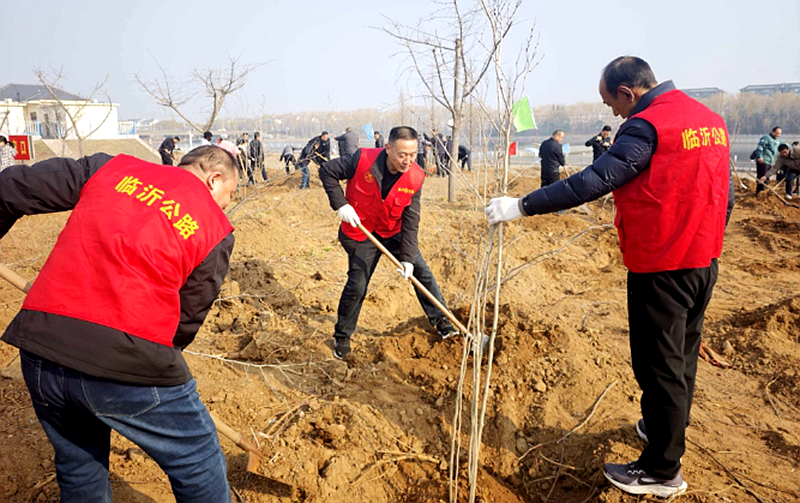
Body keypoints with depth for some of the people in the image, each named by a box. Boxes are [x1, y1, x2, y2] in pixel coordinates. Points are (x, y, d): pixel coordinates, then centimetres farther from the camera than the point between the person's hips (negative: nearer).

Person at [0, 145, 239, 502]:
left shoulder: (109, 168, 12)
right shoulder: (216, 229, 4)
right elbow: (187, 319, 5)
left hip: (39, 352, 5)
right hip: (126, 363, -4)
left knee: (78, 467, 29)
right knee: (198, 463, 17)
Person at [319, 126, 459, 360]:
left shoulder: (415, 178, -17)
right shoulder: (362, 160, -26)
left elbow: (410, 221, -13)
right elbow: (327, 171, -13)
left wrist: (407, 257, -18)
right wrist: (340, 204, -23)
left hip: (394, 233, 3)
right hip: (360, 234, -3)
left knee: (421, 271, 2)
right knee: (357, 286, -3)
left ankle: (440, 320, 21)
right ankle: (342, 336, 18)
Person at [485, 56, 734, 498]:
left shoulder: (646, 127, -18)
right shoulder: (711, 119, 9)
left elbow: (593, 182, -27)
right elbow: (725, 194, 14)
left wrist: (522, 206, -26)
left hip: (661, 267, -9)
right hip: (704, 261, 9)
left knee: (660, 365, 2)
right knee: (683, 354, 22)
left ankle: (662, 470, 15)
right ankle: (665, 429, 43)